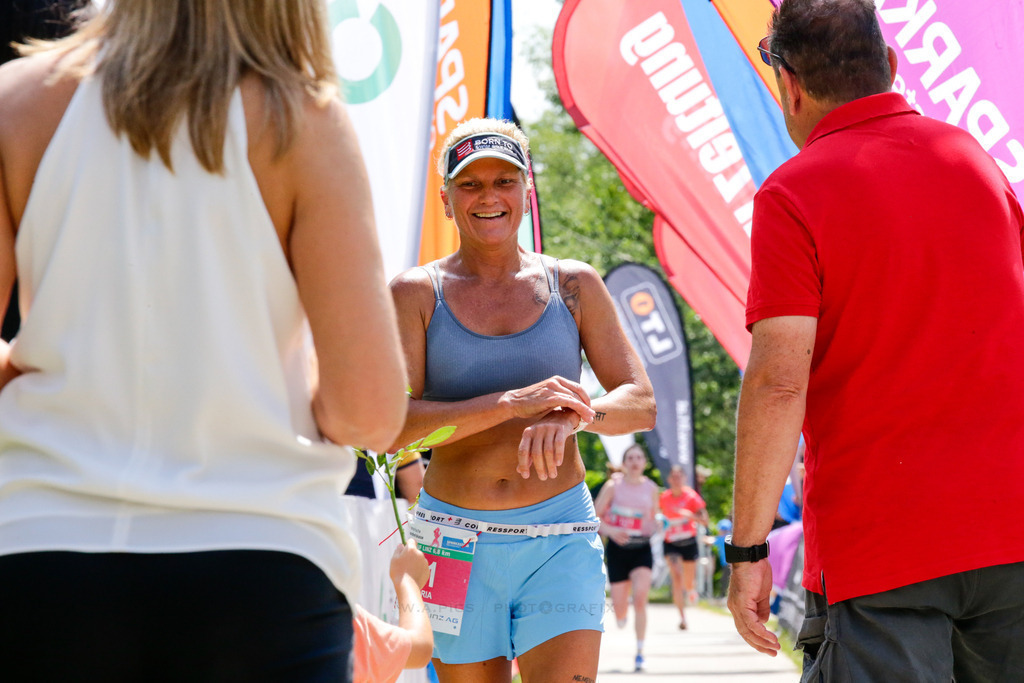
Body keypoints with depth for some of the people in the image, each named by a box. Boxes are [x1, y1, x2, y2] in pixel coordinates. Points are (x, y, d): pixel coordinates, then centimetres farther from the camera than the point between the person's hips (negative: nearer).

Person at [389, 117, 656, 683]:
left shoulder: (574, 286, 6)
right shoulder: (415, 293, 2)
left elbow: (641, 403, 2)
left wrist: (572, 416, -21)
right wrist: (513, 404, -21)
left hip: (561, 539, 0)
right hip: (457, 543, 0)